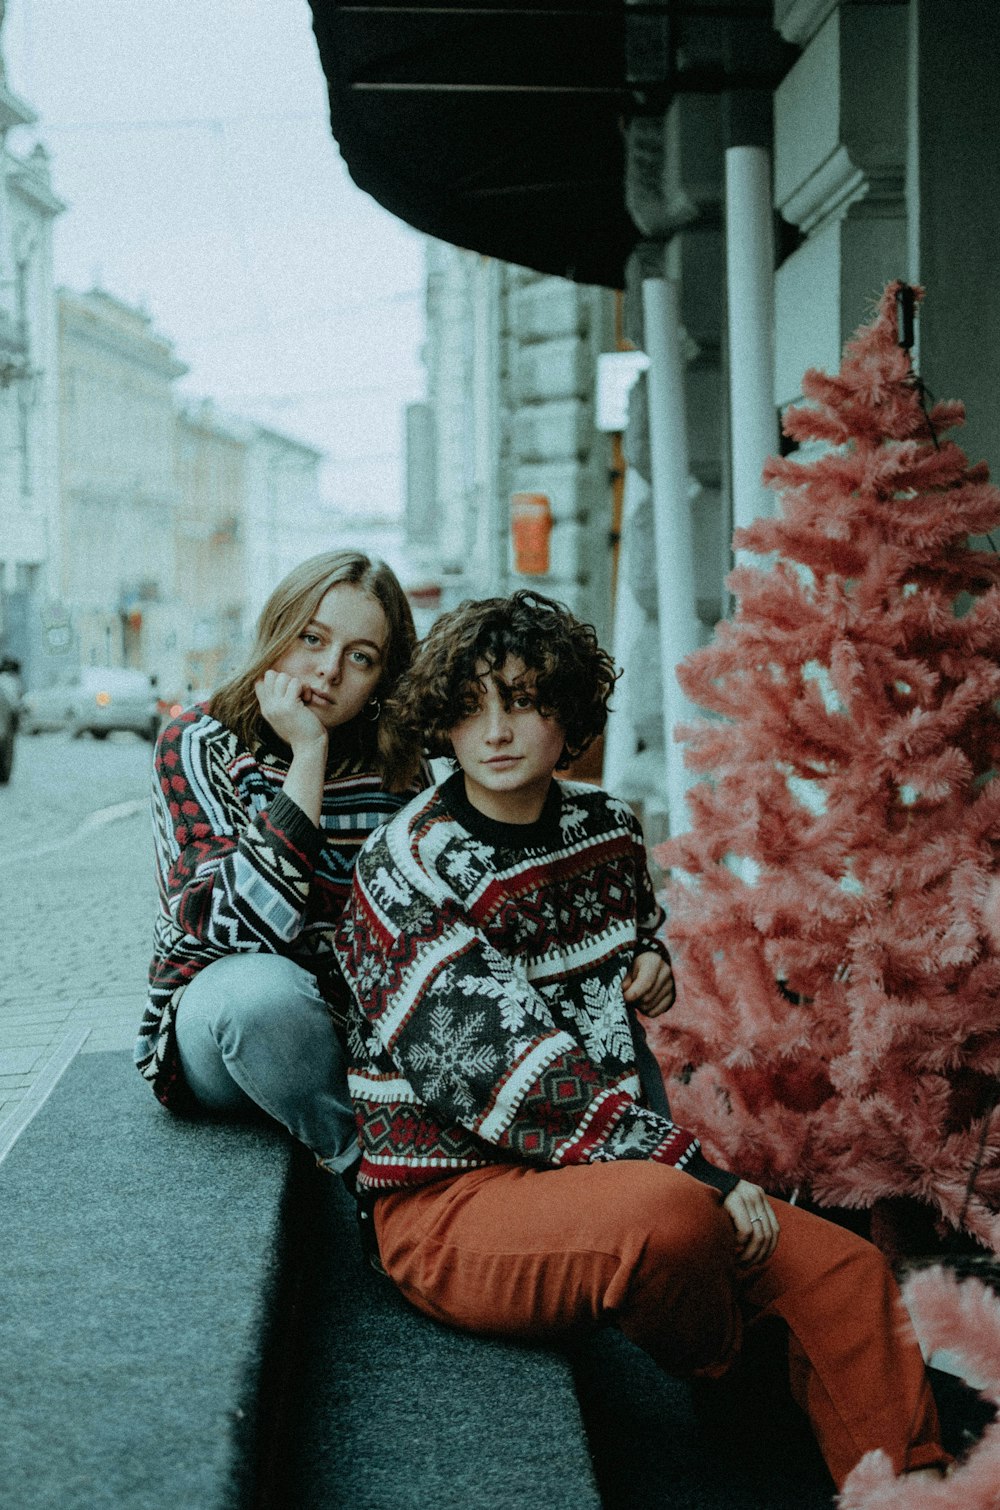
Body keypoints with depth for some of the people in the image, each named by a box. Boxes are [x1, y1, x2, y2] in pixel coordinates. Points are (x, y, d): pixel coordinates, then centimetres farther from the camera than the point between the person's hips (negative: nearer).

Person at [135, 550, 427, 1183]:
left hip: (365, 1026, 4)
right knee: (259, 985, -39)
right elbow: (243, 926, -26)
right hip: (215, 1030, -3)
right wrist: (307, 758, -27)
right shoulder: (198, 746, -11)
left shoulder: (398, 763, 1)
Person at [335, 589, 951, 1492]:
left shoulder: (605, 831, 9)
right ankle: (725, 1387, -2)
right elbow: (507, 1071, -21)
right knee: (670, 1216, -36)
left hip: (593, 1167, 7)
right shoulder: (409, 872, -14)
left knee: (846, 1272, -11)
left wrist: (653, 966, 4)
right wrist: (697, 1175, -22)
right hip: (451, 1198, -7)